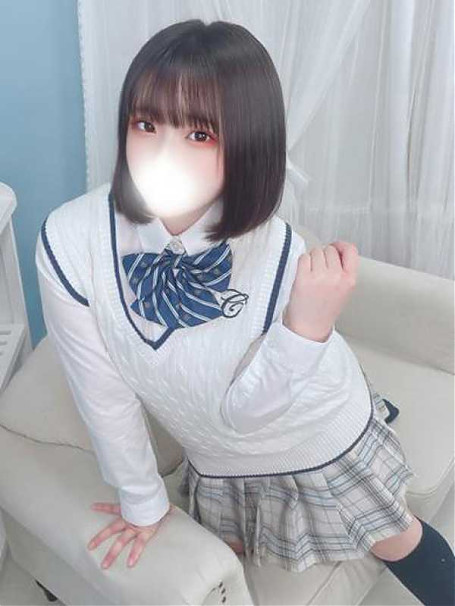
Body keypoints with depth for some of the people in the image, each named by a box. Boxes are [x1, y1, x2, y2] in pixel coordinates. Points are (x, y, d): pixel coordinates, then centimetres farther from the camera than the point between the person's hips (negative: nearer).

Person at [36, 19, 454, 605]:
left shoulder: (280, 256, -33)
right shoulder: (68, 242, -31)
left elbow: (242, 411, -26)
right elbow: (101, 390, -16)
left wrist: (309, 326, -45)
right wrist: (143, 500, -1)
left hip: (322, 435, -1)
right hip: (217, 462, 2)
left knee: (395, 541, 23)